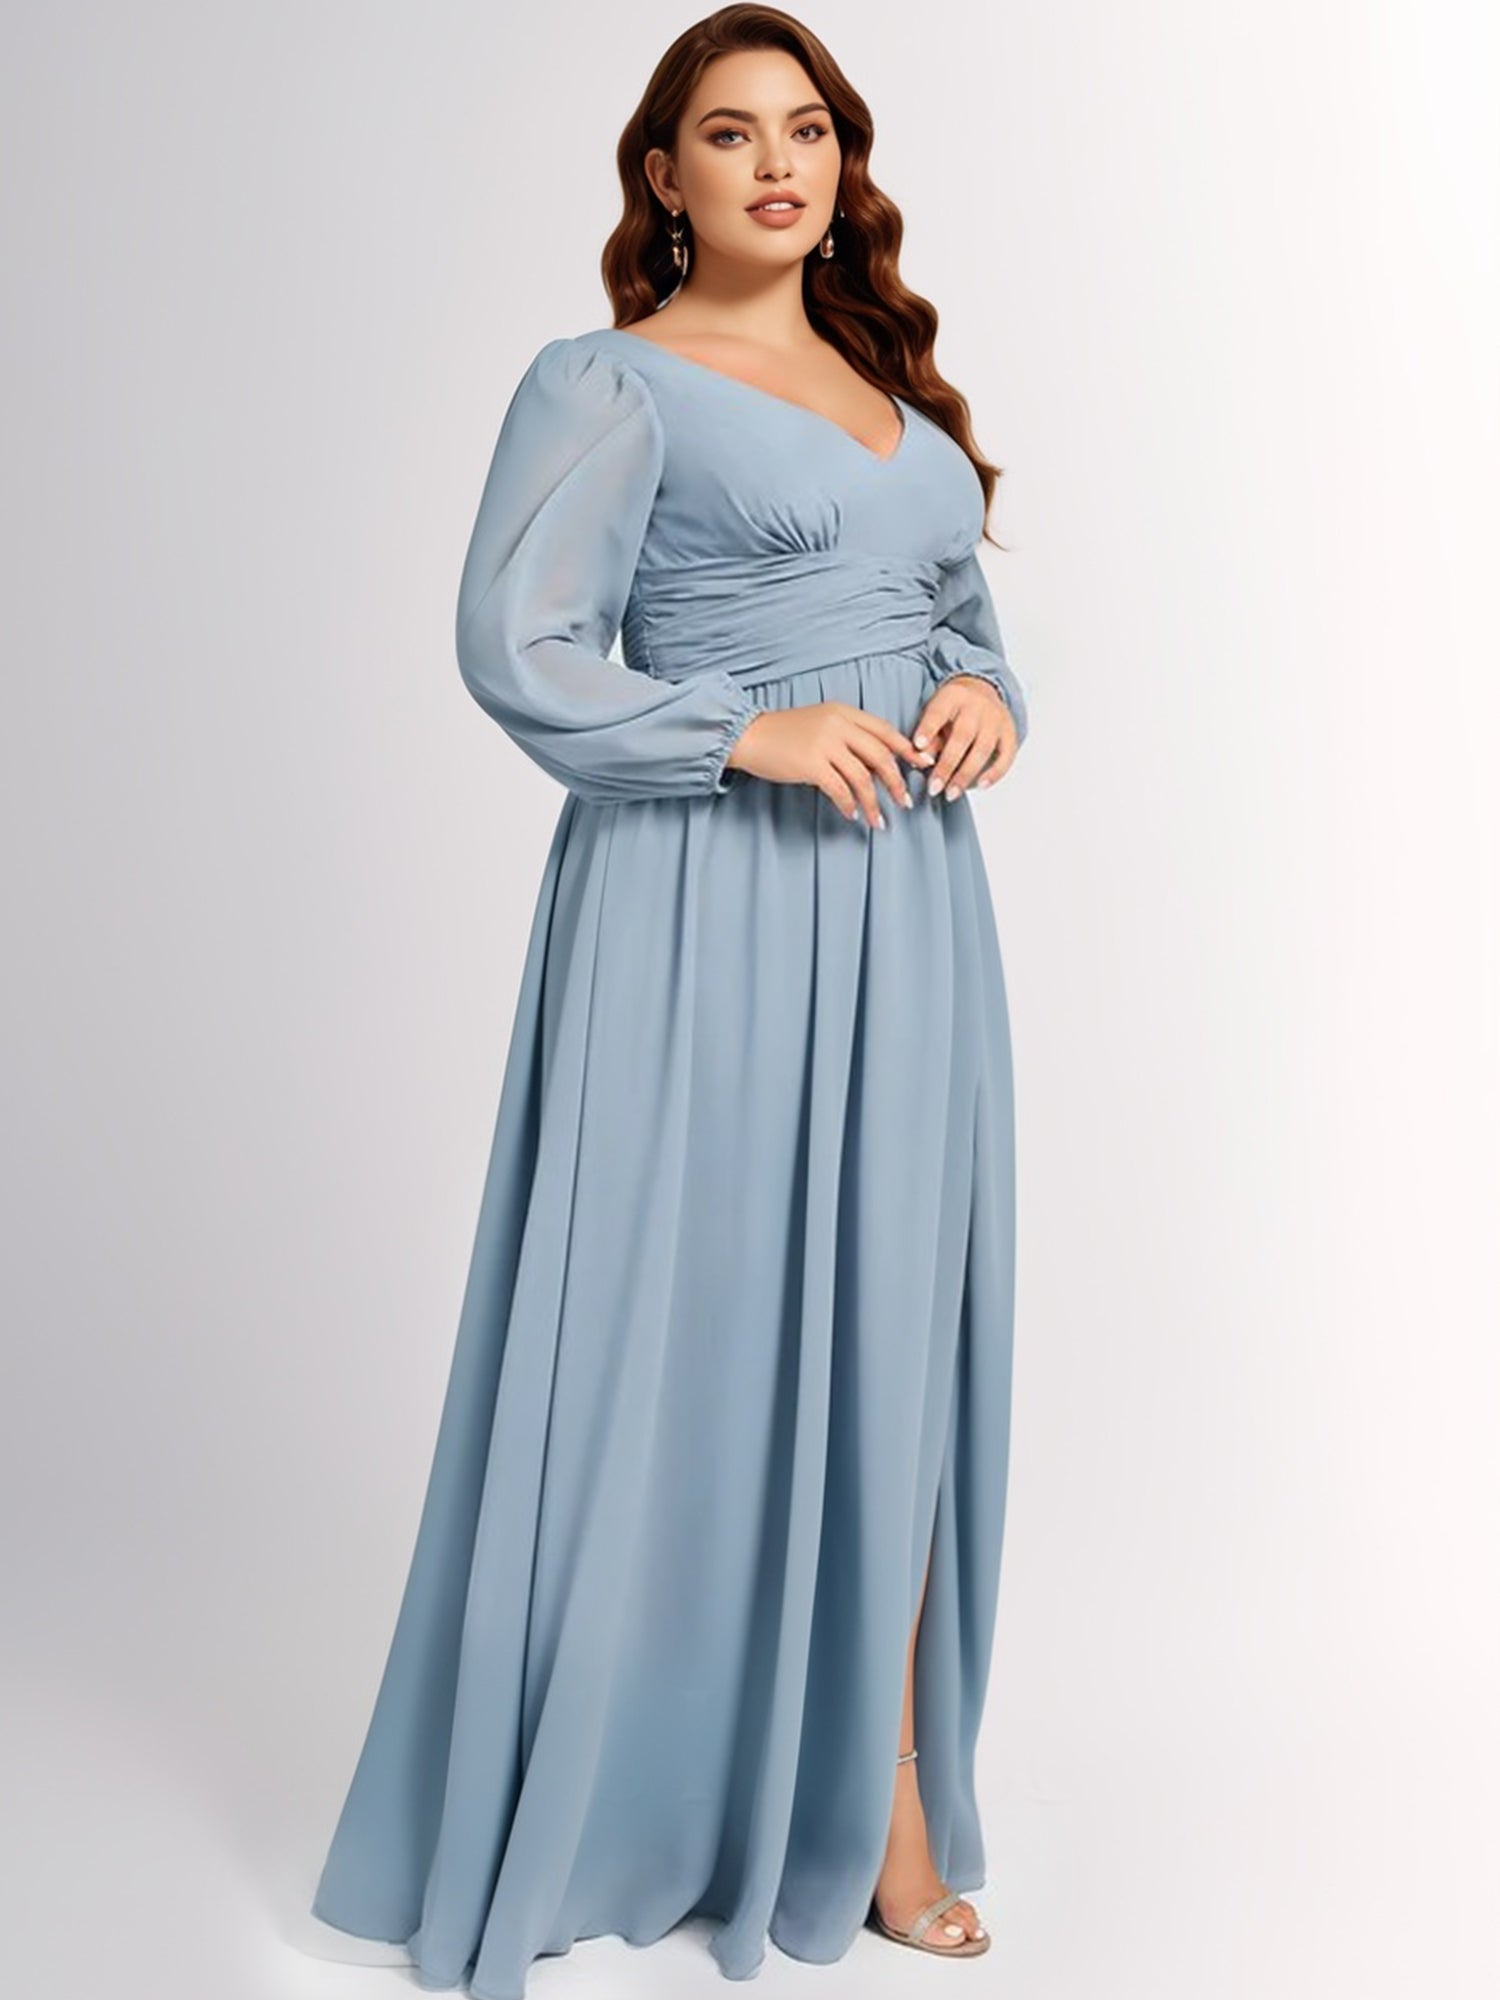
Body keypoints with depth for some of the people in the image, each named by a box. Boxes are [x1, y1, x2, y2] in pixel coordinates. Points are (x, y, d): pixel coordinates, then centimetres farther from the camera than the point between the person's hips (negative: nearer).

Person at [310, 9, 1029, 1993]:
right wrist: (753, 732, -18)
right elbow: (513, 644, -9)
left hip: (905, 904, 6)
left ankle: (880, 1798, 19)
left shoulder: (900, 385, 21)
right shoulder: (607, 384, 1)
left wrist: (986, 698, 1)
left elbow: (970, 613, 24)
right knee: (696, 1325, -2)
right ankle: (580, 1821, 18)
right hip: (704, 909, -6)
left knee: (891, 1329, 6)